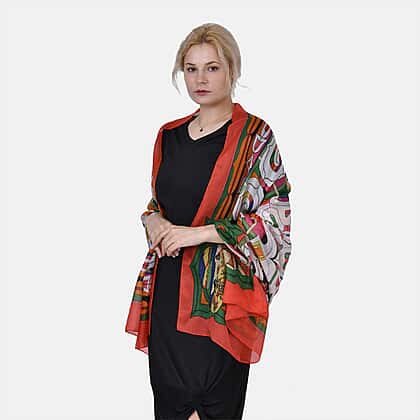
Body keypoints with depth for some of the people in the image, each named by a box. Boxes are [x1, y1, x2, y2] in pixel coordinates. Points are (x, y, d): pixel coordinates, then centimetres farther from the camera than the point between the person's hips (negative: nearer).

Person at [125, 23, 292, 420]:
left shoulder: (255, 137, -6)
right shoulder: (170, 134, 11)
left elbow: (273, 219, -10)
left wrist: (198, 233, -15)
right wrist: (153, 220, -2)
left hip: (220, 287, -5)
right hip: (167, 284, 5)